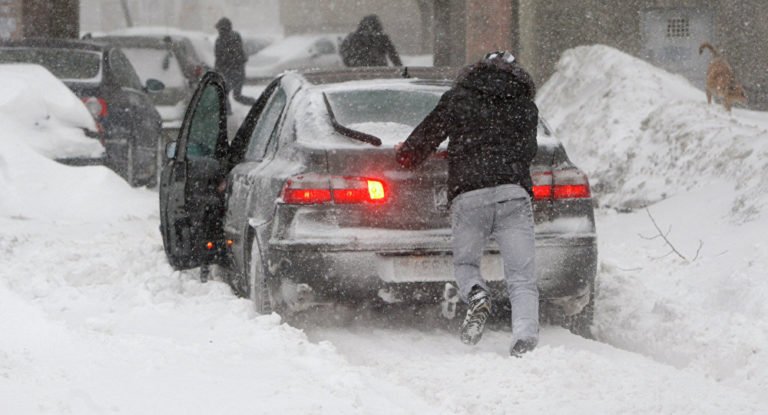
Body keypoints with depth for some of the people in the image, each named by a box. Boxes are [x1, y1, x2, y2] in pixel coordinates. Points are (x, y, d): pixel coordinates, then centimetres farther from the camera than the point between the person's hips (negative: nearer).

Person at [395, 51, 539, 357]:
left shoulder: (458, 99, 15)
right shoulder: (526, 107, 21)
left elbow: (425, 138, 16)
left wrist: (404, 154, 38)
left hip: (468, 195, -1)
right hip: (514, 192, 1)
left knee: (465, 262, 19)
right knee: (521, 278, 0)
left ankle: (476, 295, -13)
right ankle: (525, 338, -22)